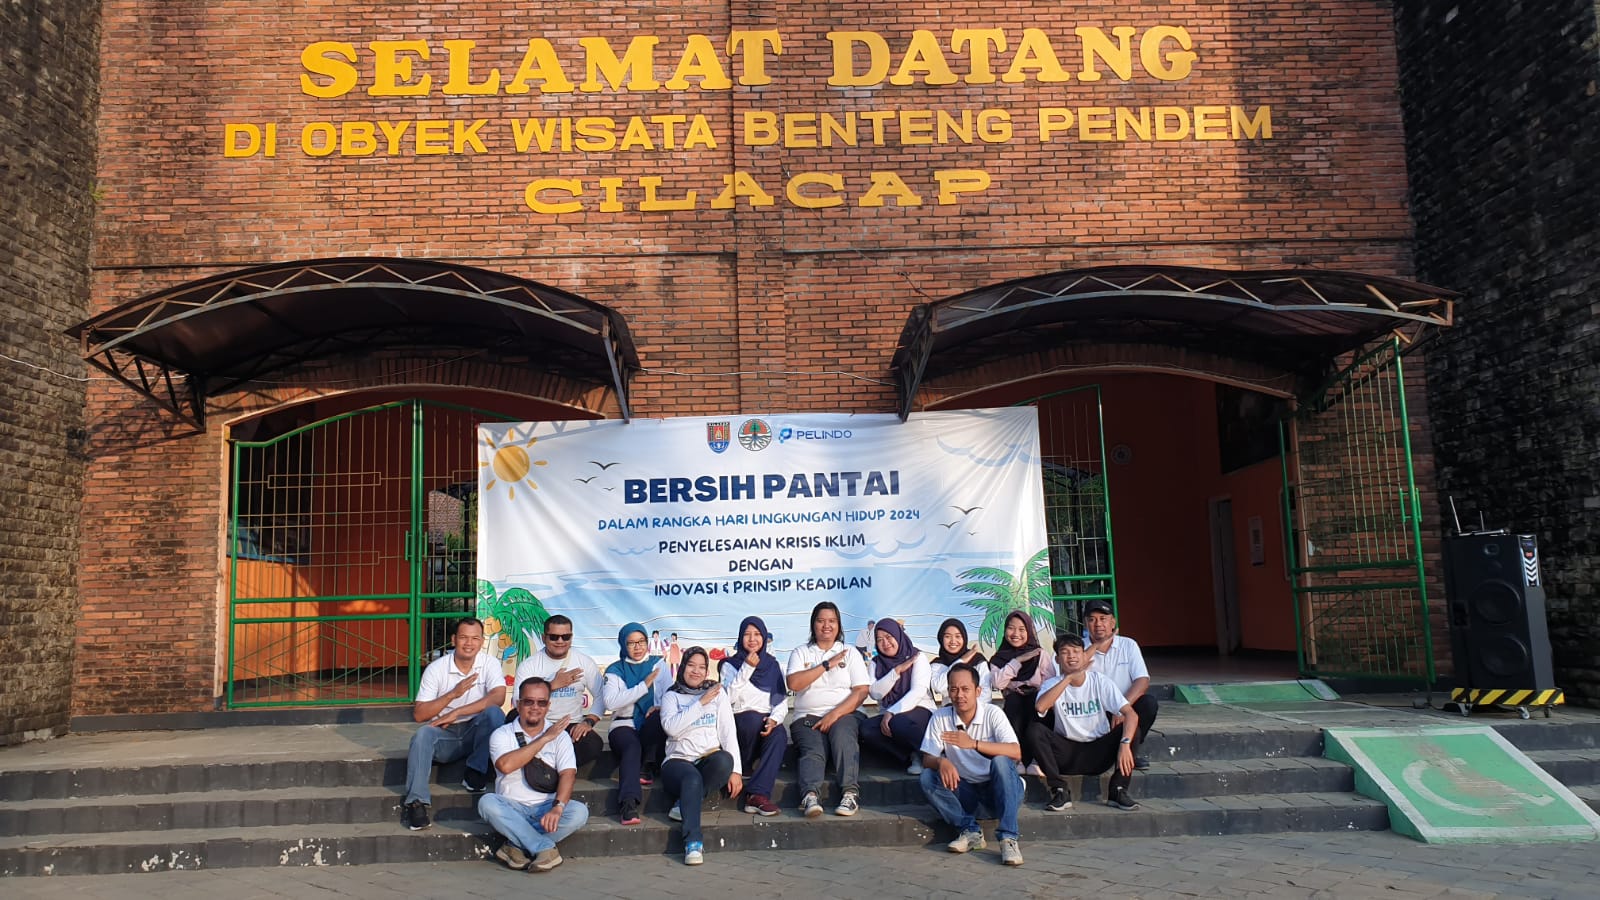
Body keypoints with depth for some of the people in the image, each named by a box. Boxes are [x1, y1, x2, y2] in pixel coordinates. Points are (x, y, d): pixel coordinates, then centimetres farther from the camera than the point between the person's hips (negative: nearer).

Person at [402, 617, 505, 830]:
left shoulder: (488, 663, -6)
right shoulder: (436, 668, -7)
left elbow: (498, 697, -24)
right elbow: (419, 714, -9)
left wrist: (456, 713, -27)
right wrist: (453, 694, -22)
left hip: (476, 732, 0)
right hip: (444, 735, 0)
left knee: (493, 713, -29)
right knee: (422, 735, -31)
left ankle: (476, 773, -17)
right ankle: (417, 801, -31)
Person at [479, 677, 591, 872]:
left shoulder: (560, 735, 6)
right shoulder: (502, 734, 3)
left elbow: (568, 774, -7)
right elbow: (505, 765, -18)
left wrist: (557, 807, -26)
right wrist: (544, 739, -16)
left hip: (547, 807, 1)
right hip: (512, 808, -1)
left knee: (579, 811, -28)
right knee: (487, 802, -31)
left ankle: (516, 846, -22)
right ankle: (546, 848, -31)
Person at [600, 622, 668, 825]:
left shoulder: (658, 664, 12)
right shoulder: (615, 670, 7)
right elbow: (610, 702, -11)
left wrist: (660, 707, -24)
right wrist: (644, 686, -19)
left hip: (650, 728, 2)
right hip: (625, 725, -2)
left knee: (659, 716, -33)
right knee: (632, 747, -35)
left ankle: (646, 767, -18)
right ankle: (628, 805, -48)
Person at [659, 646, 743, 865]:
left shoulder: (717, 693, 15)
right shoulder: (671, 696, 12)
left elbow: (728, 732, 6)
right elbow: (671, 727, -9)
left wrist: (735, 770, -5)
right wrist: (700, 703, -9)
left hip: (710, 760, 2)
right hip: (678, 761, -2)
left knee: (724, 759, -35)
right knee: (692, 778, -37)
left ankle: (686, 803, -16)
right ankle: (693, 842, -40)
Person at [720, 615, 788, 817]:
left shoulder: (773, 666, 15)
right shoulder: (731, 665, 8)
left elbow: (782, 701, 7)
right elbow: (729, 698, -10)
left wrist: (774, 719, -15)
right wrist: (747, 669, -16)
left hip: (767, 724, 2)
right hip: (740, 723, -2)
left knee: (780, 733, -34)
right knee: (753, 718, -37)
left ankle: (757, 795, -40)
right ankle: (746, 768, -14)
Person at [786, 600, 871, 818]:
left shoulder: (850, 653, 16)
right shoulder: (800, 653, 17)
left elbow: (861, 691, 3)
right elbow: (794, 683, -4)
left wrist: (835, 714, -11)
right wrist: (827, 665, -5)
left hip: (845, 713, 0)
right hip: (808, 717, 0)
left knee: (842, 734, -34)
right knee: (813, 751, -30)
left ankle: (850, 792, -44)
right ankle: (810, 796, -50)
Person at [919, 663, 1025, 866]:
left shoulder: (993, 713, -10)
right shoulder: (940, 718, -3)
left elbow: (1016, 752, -23)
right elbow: (927, 759, -6)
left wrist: (973, 744, -34)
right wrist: (941, 762, -31)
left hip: (998, 790, -2)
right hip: (965, 792, 2)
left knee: (1001, 761, -32)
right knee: (927, 777, -20)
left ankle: (1008, 838, -32)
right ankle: (970, 830, -16)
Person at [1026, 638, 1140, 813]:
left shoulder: (1100, 681, -6)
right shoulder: (1053, 684, -5)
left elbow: (1131, 714, -17)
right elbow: (1040, 707, -28)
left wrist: (1125, 744, -35)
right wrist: (1068, 678, -25)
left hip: (1098, 752, 0)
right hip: (1067, 752, 0)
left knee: (1133, 728, -23)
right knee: (1034, 730, -26)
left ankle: (1118, 791, -14)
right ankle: (1060, 792, -20)